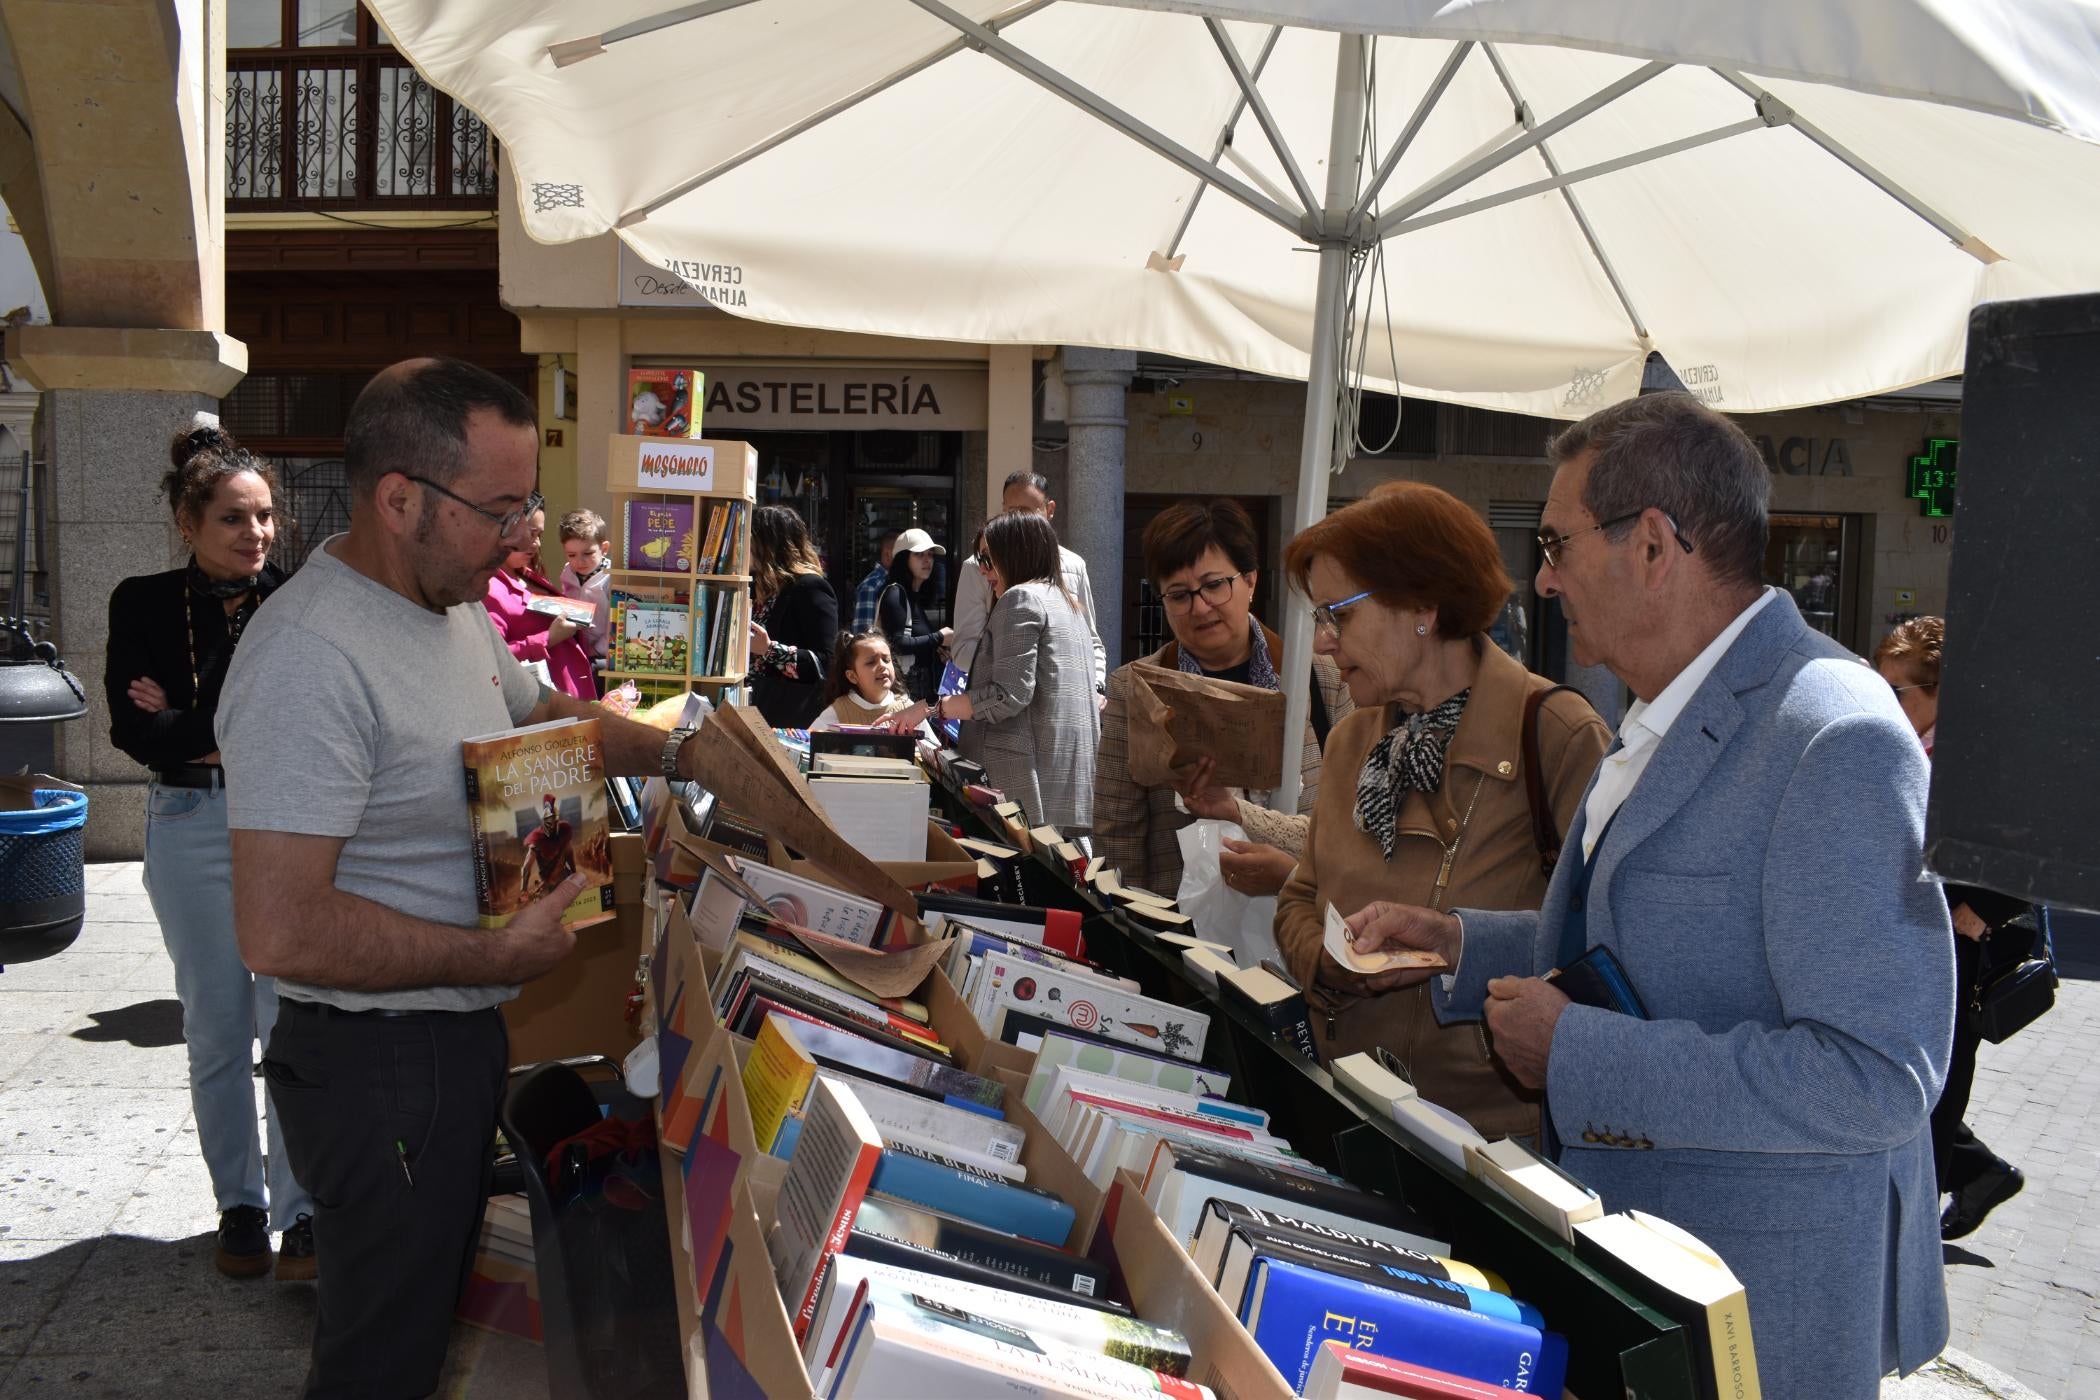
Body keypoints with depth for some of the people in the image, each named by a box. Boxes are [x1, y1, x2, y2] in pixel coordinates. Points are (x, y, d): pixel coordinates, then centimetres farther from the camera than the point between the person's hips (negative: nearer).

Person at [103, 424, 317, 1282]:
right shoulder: (145, 605, 2)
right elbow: (133, 727, -6)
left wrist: (190, 725, -12)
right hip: (190, 831, 2)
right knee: (217, 1028, 10)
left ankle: (301, 1213, 4)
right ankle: (239, 1205, 24)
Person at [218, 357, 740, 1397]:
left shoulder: (455, 601, 4)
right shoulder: (311, 655, -28)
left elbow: (541, 713, 23)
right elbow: (282, 932, -32)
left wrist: (673, 753, 7)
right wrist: (495, 955, -24)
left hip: (458, 1032, 10)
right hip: (376, 1064, -9)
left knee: (439, 1308, 26)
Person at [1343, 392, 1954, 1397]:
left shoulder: (1836, 744, -25)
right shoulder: (1668, 717, 7)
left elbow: (1879, 1077, -30)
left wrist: (1577, 1051, -26)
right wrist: (1458, 944, 7)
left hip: (1761, 1302, -9)